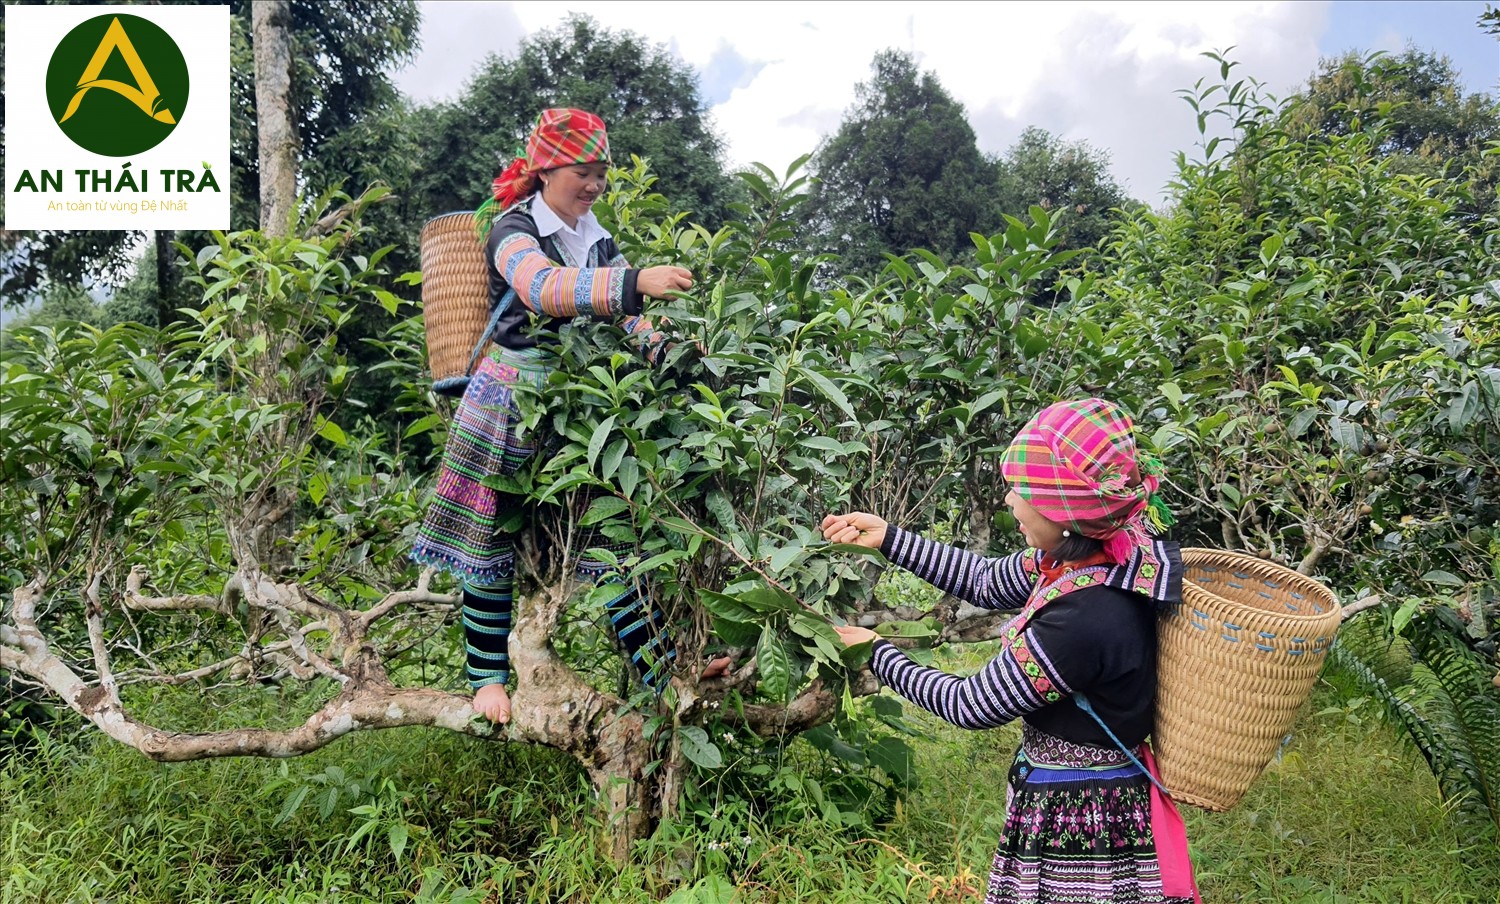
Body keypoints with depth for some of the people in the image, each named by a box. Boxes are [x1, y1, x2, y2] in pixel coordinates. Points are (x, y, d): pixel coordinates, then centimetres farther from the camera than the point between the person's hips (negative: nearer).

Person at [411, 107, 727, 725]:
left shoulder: (598, 243, 14)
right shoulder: (512, 227, -6)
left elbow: (622, 320, 15)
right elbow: (542, 287, -29)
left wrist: (664, 349, -7)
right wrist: (637, 282, -41)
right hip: (511, 406, -5)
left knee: (606, 535, 1)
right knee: (492, 540, 2)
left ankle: (664, 667, -1)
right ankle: (488, 678, 16)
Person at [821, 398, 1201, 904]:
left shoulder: (1083, 621, -33)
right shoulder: (1102, 552, -8)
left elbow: (971, 706, -19)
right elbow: (988, 582, 8)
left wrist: (876, 654, -7)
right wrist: (886, 538, 6)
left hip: (1082, 822, -8)